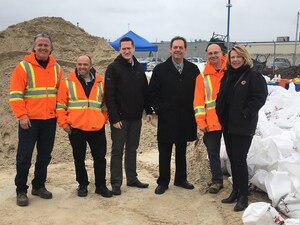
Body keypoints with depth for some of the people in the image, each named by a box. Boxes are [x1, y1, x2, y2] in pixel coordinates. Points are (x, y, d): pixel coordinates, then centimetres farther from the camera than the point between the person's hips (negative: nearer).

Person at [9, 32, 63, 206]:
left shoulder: (56, 68, 8)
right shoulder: (24, 67, -5)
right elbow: (15, 94, -8)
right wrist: (22, 116, -15)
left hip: (50, 120, 5)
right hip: (29, 120, -4)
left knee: (45, 156, 12)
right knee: (24, 156, 1)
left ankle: (39, 186, 26)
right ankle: (21, 190, 13)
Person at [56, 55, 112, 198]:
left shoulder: (100, 82, 8)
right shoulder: (68, 82, 2)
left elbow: (106, 103, 15)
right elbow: (60, 105, 0)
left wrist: (103, 120, 6)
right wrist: (64, 123, -5)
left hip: (97, 128, 1)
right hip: (76, 128, -1)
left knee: (100, 157, 6)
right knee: (79, 158, 9)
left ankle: (101, 185, 20)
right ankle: (82, 185, 25)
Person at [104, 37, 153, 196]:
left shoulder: (139, 68, 10)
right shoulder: (113, 68, -8)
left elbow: (145, 91, 15)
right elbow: (109, 95, -13)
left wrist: (148, 110, 8)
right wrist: (114, 117, -18)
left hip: (136, 117, 5)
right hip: (120, 118, -5)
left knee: (132, 149, 14)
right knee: (117, 151, 2)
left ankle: (132, 179, 24)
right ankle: (116, 183, 9)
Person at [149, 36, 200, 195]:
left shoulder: (193, 70, 5)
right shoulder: (160, 69, -1)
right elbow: (153, 93, -2)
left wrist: (194, 111, -1)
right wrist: (160, 110, -8)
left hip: (186, 119, 3)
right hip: (166, 118, -2)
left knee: (182, 151, 15)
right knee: (165, 152, 5)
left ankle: (181, 179, 29)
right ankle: (163, 182, 16)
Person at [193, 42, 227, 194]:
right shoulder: (203, 76, 5)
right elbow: (198, 101, 1)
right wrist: (200, 121, -6)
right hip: (211, 122, 1)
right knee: (213, 151, 7)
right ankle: (217, 180, 19)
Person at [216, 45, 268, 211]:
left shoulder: (254, 76, -8)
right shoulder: (227, 76, 13)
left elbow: (260, 97, -15)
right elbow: (221, 96, 19)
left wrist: (245, 113, -18)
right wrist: (220, 114, 7)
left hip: (243, 126, -7)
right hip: (227, 124, 7)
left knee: (239, 160, -7)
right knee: (232, 159, 13)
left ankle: (243, 196, 5)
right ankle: (235, 191, 25)